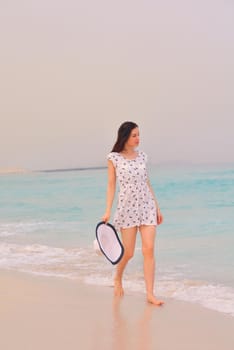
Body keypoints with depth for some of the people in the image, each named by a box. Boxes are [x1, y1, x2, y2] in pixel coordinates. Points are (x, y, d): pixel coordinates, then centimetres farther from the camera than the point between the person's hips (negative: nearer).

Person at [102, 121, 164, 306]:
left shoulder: (141, 156, 9)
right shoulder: (114, 158, -1)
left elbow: (147, 182, 15)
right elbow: (111, 185, 0)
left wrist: (157, 207, 14)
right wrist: (108, 211, -7)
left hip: (147, 207, 3)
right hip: (127, 208, -3)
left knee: (149, 250, -7)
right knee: (128, 252, 2)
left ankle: (150, 294, -4)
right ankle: (118, 278, 33)